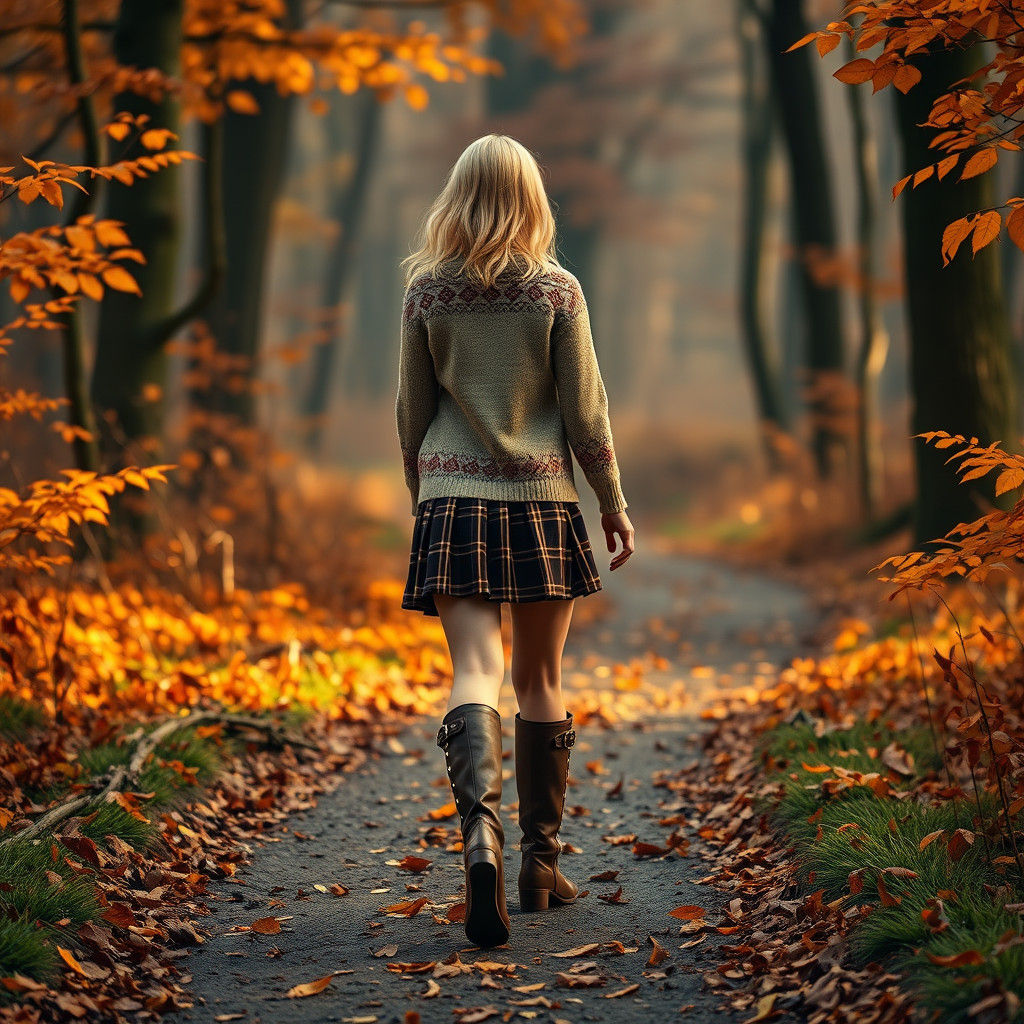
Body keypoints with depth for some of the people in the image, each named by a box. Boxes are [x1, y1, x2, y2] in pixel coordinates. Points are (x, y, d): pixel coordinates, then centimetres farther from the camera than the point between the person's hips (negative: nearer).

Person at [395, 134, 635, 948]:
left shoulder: (427, 291, 2)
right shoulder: (556, 289, -1)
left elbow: (412, 408, 7)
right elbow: (585, 408, 0)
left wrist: (421, 492, 21)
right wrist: (614, 501, 10)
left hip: (454, 494, 0)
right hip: (541, 497, 0)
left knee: (475, 672, -6)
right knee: (542, 679, 11)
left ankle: (481, 832, -30)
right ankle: (542, 862, 18)